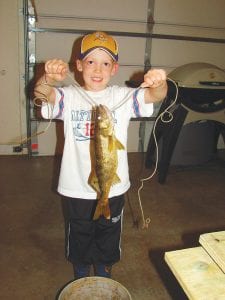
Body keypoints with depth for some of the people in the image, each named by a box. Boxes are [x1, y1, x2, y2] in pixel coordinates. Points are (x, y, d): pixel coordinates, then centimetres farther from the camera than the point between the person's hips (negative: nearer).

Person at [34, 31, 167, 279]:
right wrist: (49, 79, -47)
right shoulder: (69, 96, -6)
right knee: (79, 236, 21)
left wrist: (159, 84, -42)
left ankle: (104, 274, 50)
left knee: (109, 237, 22)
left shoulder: (122, 96, -5)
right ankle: (81, 276, 49)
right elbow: (41, 93, -24)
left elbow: (155, 96, -19)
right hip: (77, 187, 0)